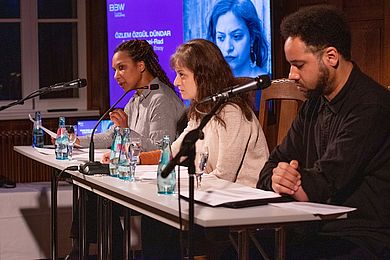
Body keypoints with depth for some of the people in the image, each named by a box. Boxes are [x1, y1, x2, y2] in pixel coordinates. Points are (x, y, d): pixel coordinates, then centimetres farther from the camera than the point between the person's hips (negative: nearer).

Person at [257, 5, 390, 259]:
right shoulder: (315, 104, 14)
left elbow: (320, 187, -17)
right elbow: (275, 163, 12)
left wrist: (282, 179, -1)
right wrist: (275, 179, -11)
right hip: (317, 233, 8)